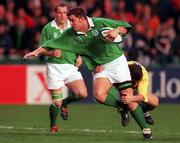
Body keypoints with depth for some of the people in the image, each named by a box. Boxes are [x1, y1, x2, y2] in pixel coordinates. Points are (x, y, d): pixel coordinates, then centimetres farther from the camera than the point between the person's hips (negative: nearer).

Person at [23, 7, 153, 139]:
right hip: (100, 67, 4)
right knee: (98, 94, -23)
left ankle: (145, 129, 0)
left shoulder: (99, 23, -14)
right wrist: (37, 52, -7)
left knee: (128, 98, -10)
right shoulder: (71, 34, -3)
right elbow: (53, 44, 2)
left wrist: (116, 30, -28)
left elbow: (126, 27, -9)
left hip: (117, 61, -4)